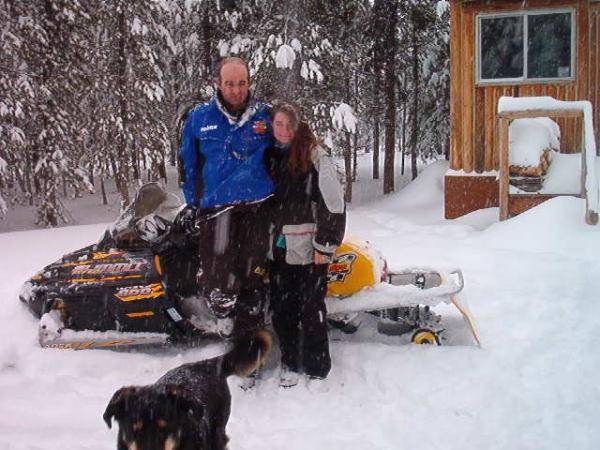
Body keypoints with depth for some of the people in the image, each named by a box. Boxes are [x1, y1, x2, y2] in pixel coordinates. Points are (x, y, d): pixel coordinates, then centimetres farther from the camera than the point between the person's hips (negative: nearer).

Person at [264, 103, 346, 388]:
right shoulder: (269, 156, 11)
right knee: (281, 310, 10)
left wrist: (325, 246, -15)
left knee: (311, 311, 0)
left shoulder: (315, 156, -8)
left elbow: (333, 203, -12)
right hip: (277, 248, 6)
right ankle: (290, 363, 24)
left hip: (307, 249, -6)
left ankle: (316, 370, 12)